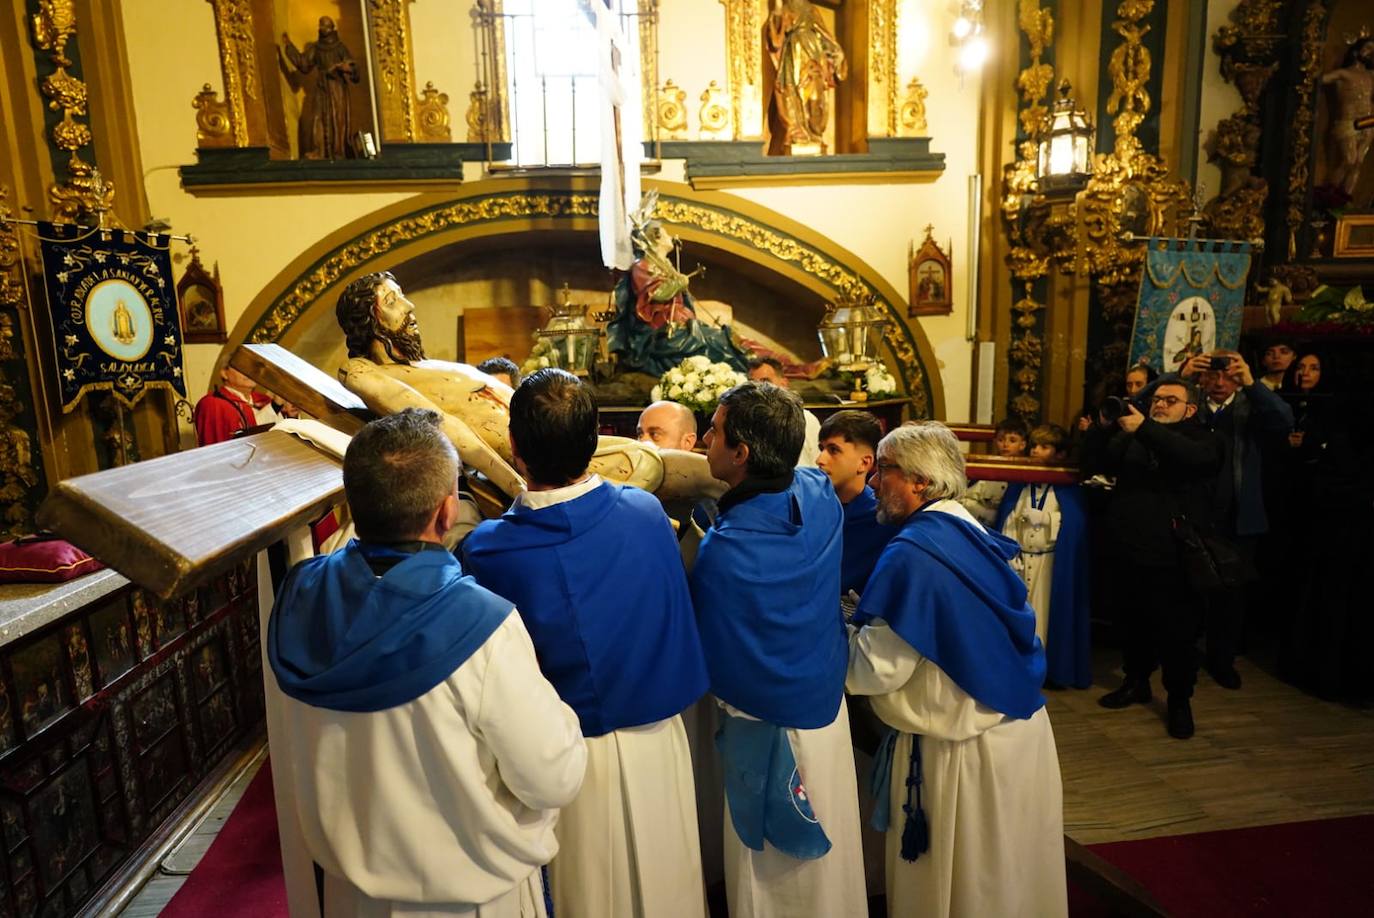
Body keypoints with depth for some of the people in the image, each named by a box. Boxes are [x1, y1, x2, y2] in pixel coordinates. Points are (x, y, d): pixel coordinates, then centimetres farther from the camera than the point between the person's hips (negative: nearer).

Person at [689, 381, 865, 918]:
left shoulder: (719, 553, -31)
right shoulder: (821, 497, -15)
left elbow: (714, 660, -17)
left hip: (765, 727, -5)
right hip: (828, 704, 6)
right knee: (827, 856, 26)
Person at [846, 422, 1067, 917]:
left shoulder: (912, 553, -24)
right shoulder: (971, 533, 3)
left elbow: (877, 668, -22)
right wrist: (867, 618, 11)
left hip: (962, 748, -8)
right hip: (1018, 725, 8)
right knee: (1004, 873, 26)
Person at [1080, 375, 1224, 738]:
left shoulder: (1205, 440, 3)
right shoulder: (1129, 439, 14)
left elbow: (1194, 457, -21)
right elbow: (1090, 466, 4)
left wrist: (1144, 429, -28)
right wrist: (1103, 426, -10)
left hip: (1174, 558, -4)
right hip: (1127, 552, 4)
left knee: (1178, 633, 3)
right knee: (1133, 625, 16)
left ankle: (1180, 700, 20)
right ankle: (1136, 682, 34)